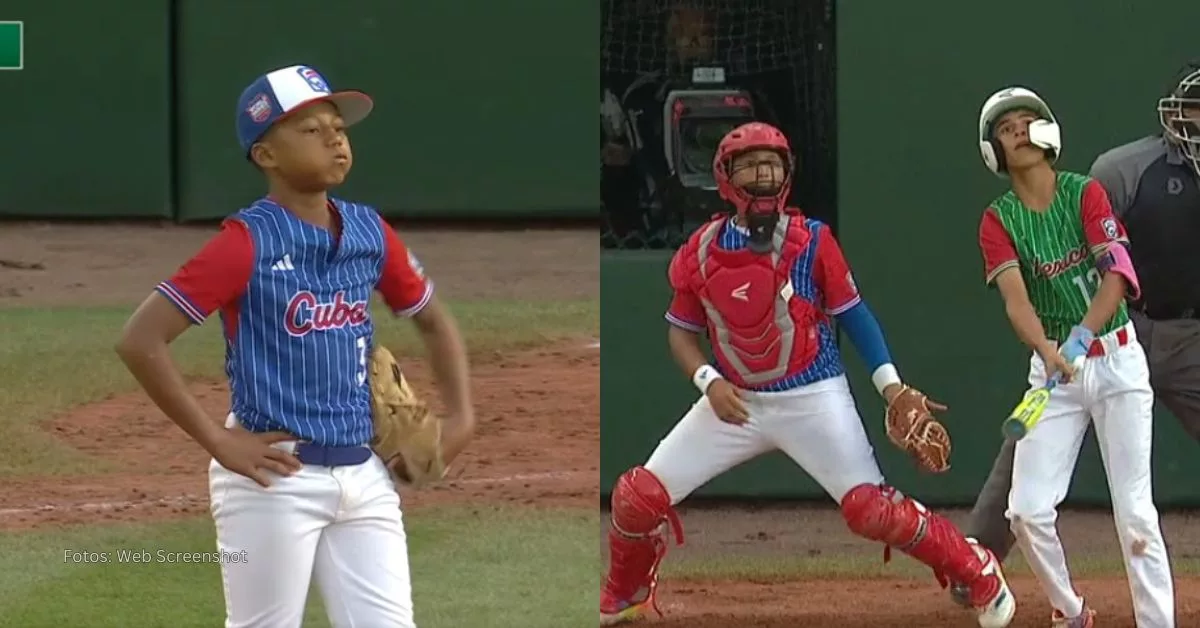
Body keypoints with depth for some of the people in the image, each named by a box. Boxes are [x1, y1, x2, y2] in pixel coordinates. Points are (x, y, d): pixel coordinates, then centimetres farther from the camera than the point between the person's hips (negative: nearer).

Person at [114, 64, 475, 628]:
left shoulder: (369, 233, 7)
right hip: (275, 476, -6)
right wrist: (217, 441, -14)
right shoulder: (248, 242, -11)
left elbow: (433, 321, 24)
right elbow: (140, 340, -16)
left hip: (363, 474, 6)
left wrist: (460, 418, 11)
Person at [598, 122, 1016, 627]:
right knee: (639, 498, -3)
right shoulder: (701, 252, -1)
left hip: (813, 398, -3)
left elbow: (852, 314, 0)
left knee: (870, 509, -16)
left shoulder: (812, 241, -7)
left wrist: (893, 388, -8)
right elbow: (681, 330, 7)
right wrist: (709, 382, -12)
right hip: (735, 401, 3)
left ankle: (978, 572, 3)